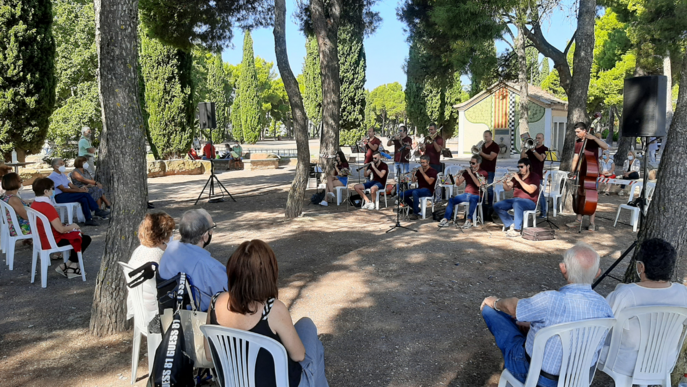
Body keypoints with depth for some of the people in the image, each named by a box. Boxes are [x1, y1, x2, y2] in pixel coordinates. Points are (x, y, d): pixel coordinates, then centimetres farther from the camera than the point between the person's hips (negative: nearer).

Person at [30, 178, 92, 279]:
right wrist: (72, 226, -5)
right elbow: (60, 229, -25)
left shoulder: (34, 204, 3)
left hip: (41, 240, 10)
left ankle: (72, 265, 20)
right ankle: (68, 266, 10)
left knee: (76, 234, 24)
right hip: (53, 242, -10)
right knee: (85, 239, 2)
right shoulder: (48, 207, -26)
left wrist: (68, 226, 9)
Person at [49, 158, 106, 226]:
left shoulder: (62, 174, 21)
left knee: (83, 199, -21)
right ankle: (97, 210, -15)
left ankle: (89, 220, -24)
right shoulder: (53, 176, -9)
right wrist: (79, 191, -22)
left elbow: (71, 185, 14)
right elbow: (64, 189, -18)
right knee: (85, 194, -24)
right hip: (60, 198, -8)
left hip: (66, 195, 8)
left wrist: (80, 188, -8)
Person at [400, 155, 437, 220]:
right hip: (419, 188, 7)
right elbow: (413, 181, 9)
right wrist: (413, 174, -10)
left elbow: (430, 182, -21)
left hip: (428, 190, -7)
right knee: (403, 195, -10)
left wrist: (423, 173, -22)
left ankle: (415, 213, -30)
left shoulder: (432, 171, -6)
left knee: (414, 192, -38)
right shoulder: (419, 170, 12)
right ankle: (416, 208, 8)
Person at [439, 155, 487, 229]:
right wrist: (459, 175, -10)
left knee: (473, 200, -40)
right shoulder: (467, 171, 9)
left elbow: (479, 184, -22)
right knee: (451, 200, -16)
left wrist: (471, 173, -18)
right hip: (466, 194, 5)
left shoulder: (483, 173, -3)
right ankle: (446, 220, -16)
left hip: (476, 195, -5)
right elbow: (458, 183, 8)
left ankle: (469, 220, -35)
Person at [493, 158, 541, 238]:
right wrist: (505, 183, -12)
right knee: (497, 206, -14)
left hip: (529, 202, -6)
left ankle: (517, 230, -35)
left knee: (517, 204, -41)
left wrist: (519, 180, -20)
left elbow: (531, 190, -19)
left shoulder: (535, 177, 0)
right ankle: (511, 224, -11)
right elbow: (507, 189, 11)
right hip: (515, 199, 7)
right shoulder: (517, 176, 17)